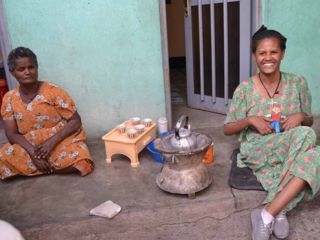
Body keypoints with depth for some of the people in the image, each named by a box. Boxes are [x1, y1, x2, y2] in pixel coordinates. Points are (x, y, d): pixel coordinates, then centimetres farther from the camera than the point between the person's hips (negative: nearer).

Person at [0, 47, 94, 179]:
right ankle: (52, 166, -4)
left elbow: (75, 121, -11)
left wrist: (52, 142, -23)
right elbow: (12, 134, -5)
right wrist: (33, 153, -22)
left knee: (79, 162, -32)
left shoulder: (53, 92, -12)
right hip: (29, 147, 2)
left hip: (61, 142, -2)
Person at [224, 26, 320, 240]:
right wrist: (251, 120, -17)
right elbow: (227, 129, 2)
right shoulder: (245, 89, -4)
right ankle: (279, 212, -26)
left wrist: (300, 117, -11)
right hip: (256, 151, -3)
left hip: (292, 152, 3)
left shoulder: (298, 83, 2)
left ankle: (268, 213, -26)